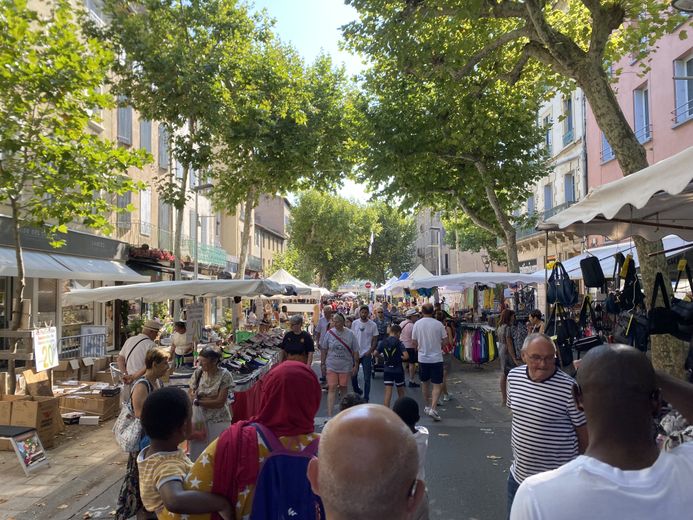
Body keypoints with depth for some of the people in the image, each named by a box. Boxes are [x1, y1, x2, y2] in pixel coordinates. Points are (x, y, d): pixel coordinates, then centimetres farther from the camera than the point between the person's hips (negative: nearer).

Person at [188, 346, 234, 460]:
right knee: (197, 452, 6)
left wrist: (197, 401, -11)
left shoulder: (224, 375, -13)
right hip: (199, 418, 3)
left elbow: (220, 402, -14)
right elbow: (191, 395, -1)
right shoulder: (198, 372, -2)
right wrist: (212, 398, -16)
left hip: (218, 420, -3)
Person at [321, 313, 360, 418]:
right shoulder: (329, 333, -5)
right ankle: (329, 414, -7)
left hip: (345, 366, 0)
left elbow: (355, 351, 1)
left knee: (343, 388, 12)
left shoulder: (350, 334, -6)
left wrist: (356, 365, 1)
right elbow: (323, 349, 5)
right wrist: (323, 363, 6)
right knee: (332, 388, -6)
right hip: (331, 366, 0)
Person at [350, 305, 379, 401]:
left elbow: (375, 340, 0)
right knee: (353, 375, 12)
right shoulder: (354, 323, 2)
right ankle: (357, 390, 36)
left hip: (367, 354, -2)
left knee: (367, 378, 1)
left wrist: (370, 351, -13)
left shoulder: (373, 325, -4)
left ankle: (366, 398, 10)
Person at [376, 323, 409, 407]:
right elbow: (405, 356, -20)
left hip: (387, 370, 1)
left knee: (388, 392, 1)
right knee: (400, 390, 19)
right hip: (398, 370, -1)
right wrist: (400, 357, 1)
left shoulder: (383, 342, -2)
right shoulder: (399, 343, -11)